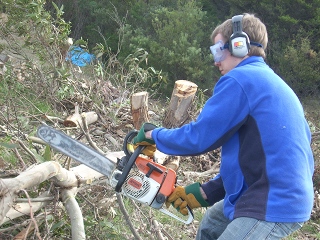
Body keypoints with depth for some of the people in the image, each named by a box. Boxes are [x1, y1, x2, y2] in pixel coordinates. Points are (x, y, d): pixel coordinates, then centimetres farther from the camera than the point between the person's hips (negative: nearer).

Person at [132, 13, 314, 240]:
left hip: (274, 206, -11)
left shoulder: (240, 79, -15)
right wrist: (205, 193, 15)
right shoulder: (268, 81, 15)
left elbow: (198, 137, -15)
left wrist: (153, 134, 3)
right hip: (281, 197, 11)